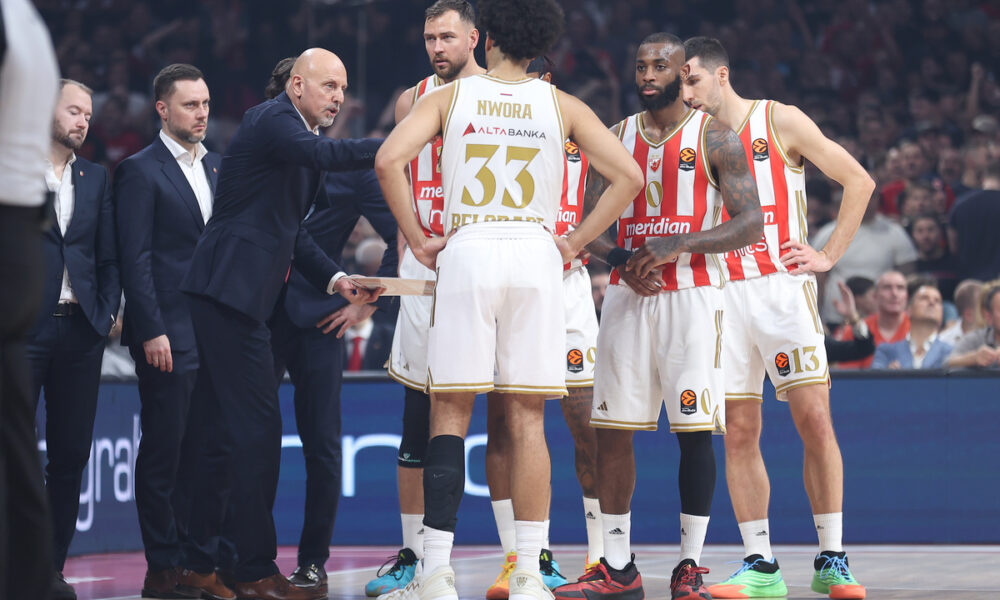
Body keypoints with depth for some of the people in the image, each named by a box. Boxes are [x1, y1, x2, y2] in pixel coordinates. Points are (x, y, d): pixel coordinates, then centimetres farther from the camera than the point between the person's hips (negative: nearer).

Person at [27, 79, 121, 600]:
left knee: (70, 454, 4)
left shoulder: (97, 178, 15)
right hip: (24, 325, -4)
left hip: (81, 327, 4)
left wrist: (108, 310, 2)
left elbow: (108, 257, 14)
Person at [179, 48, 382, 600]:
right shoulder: (272, 120, -9)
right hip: (231, 290, -10)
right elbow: (322, 154, -30)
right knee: (257, 429, -10)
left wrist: (334, 279, 12)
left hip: (237, 297, 10)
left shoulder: (297, 133, 21)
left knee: (230, 432, 13)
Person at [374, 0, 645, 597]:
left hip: (467, 253, -1)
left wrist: (416, 239, 2)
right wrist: (576, 242, 7)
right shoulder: (562, 106, 9)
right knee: (527, 419, 4)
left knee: (451, 412, 4)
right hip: (536, 254, 1)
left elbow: (389, 160, -6)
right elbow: (629, 176, 2)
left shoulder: (450, 96, 6)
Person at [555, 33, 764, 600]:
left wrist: (677, 246, -19)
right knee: (612, 427, 2)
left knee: (694, 431, -6)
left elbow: (750, 224, -8)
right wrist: (620, 259, -9)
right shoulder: (617, 137, 11)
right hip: (627, 295, 4)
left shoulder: (715, 137, -2)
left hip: (692, 293, -4)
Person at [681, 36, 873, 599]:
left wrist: (829, 256, -3)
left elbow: (860, 182, 1)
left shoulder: (781, 122, 0)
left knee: (814, 417, -10)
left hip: (782, 286, -4)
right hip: (722, 295, 4)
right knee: (739, 432, 0)